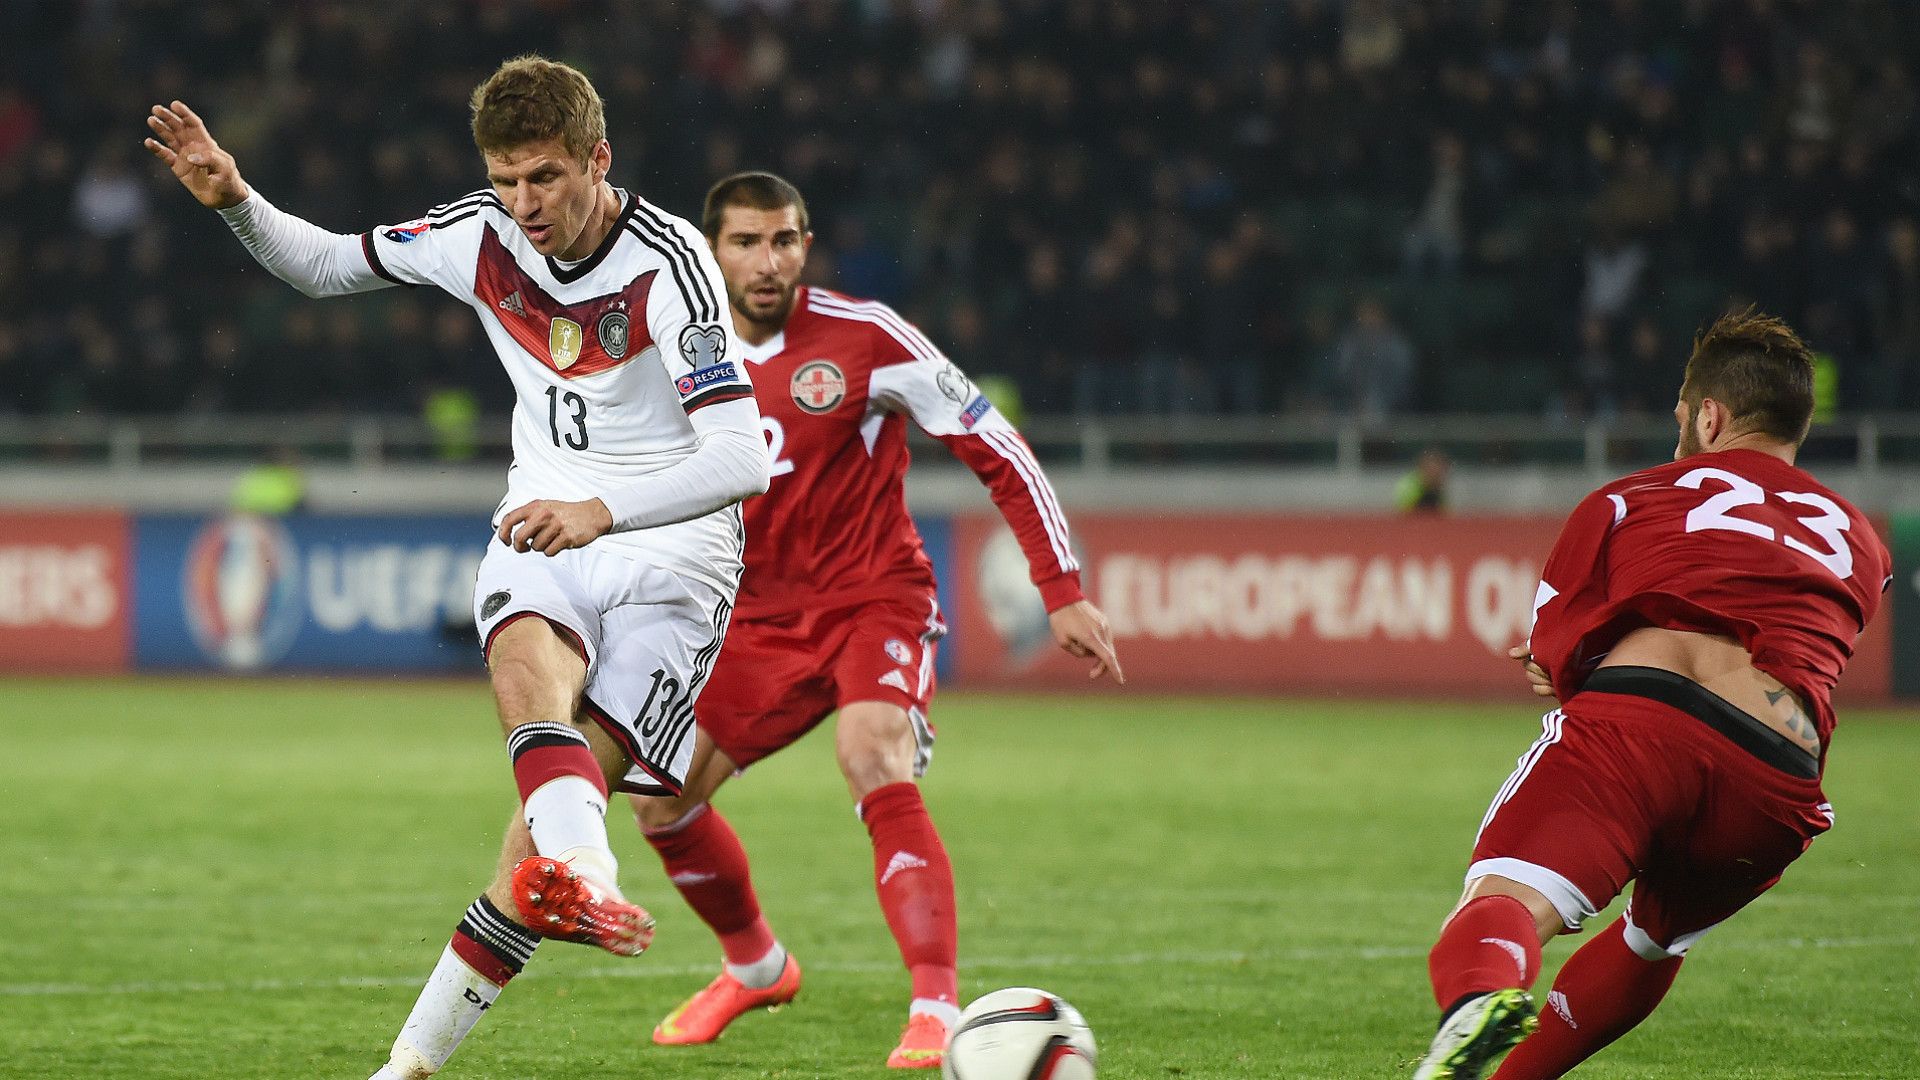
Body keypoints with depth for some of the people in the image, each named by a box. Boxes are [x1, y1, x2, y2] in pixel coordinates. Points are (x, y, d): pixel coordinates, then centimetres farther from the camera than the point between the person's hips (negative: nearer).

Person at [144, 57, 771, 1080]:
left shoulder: (666, 261, -19)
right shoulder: (479, 237, -3)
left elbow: (741, 459, -26)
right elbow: (326, 266, 15)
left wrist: (605, 512, -40)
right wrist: (236, 202, -5)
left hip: (670, 549, -4)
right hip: (541, 531, 4)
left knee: (571, 787, -17)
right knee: (529, 661, -33)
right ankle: (583, 876, -61)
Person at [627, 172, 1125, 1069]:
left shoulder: (864, 337, -14)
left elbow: (998, 452, -10)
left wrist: (1063, 593, -14)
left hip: (875, 600, -6)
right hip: (760, 615, 6)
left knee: (876, 769, -31)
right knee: (661, 795, 2)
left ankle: (938, 1010, -34)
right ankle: (754, 965, 29)